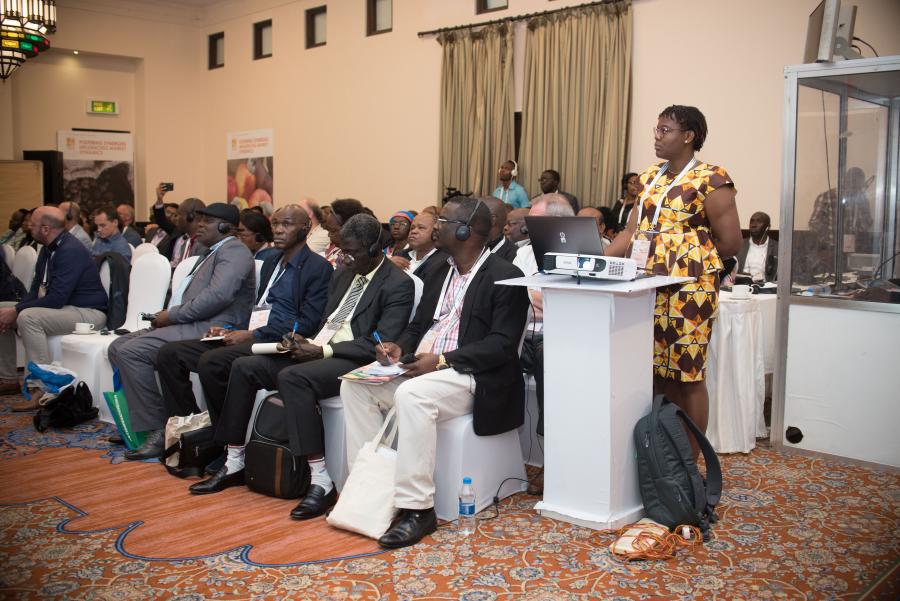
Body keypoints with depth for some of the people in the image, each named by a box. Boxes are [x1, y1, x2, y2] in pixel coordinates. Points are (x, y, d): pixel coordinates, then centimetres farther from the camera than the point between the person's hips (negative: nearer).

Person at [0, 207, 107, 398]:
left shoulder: (71, 251, -21)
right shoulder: (48, 249, 10)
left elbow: (57, 298, -26)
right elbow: (36, 289, 15)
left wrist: (16, 311, -20)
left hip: (87, 312, -10)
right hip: (59, 306, 10)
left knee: (28, 317, -31)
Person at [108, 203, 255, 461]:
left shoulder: (233, 251, -6)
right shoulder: (212, 253, 27)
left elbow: (218, 295, -22)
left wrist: (172, 315, -14)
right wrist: (167, 315, 3)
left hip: (209, 329, -11)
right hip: (189, 324, 11)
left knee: (131, 351, -22)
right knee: (118, 347, 5)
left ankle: (156, 431, -14)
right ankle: (138, 422, 6)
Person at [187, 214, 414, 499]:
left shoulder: (398, 284, -9)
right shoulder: (343, 272, 17)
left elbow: (381, 344, -17)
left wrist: (322, 351, -19)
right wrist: (311, 344, -1)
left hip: (354, 362, -9)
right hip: (318, 350, 9)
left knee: (291, 377, -34)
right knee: (243, 367, -3)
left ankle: (321, 481, -31)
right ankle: (234, 464, 6)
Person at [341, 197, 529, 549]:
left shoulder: (504, 277, -8)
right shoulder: (440, 273, 18)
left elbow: (502, 345, -17)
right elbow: (419, 325, 21)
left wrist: (442, 360, -23)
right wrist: (399, 346, -2)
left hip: (471, 376, -9)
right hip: (421, 367, 9)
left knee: (412, 395, -35)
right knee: (355, 385, -6)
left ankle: (417, 508, -27)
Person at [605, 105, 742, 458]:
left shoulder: (710, 180, -6)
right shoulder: (650, 179, 15)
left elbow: (730, 242, -6)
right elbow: (631, 234, 12)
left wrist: (692, 258, 1)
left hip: (689, 290, -6)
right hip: (648, 287, 7)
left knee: (687, 375, 0)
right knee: (654, 371, 9)